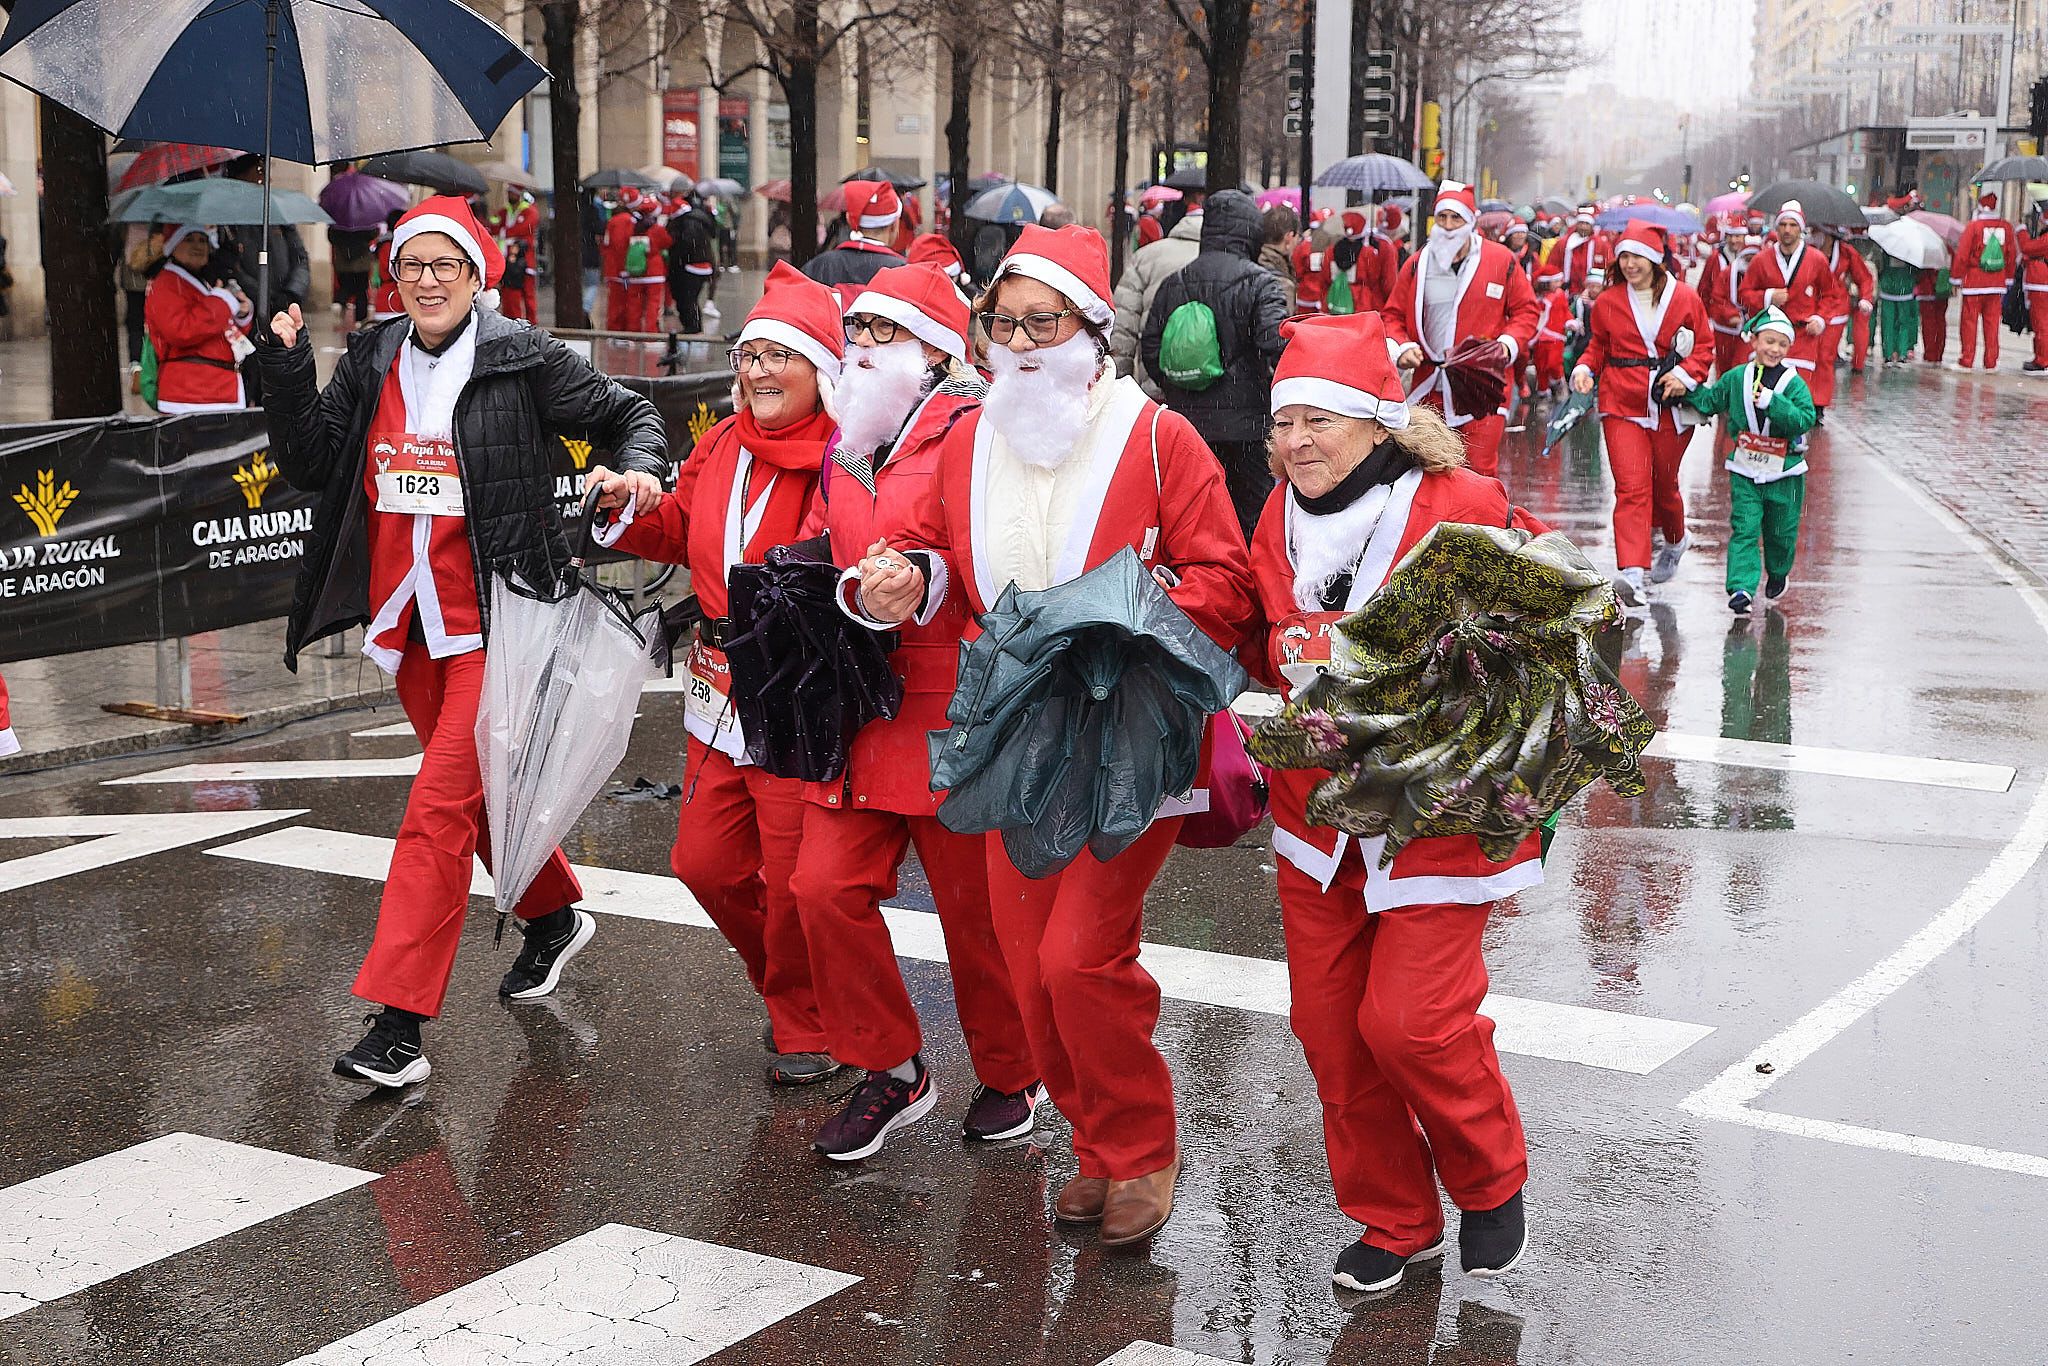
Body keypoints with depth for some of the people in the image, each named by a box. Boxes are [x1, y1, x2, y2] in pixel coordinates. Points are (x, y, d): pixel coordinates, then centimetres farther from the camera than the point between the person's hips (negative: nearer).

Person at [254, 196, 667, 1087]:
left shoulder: (523, 360, -6)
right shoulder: (370, 363, 8)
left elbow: (627, 415, 3)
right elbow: (310, 464, 5)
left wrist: (641, 470, -16)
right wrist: (286, 372, -5)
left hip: (493, 621, -6)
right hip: (408, 617, 6)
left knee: (439, 811, -12)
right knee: (480, 795, 21)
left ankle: (399, 1024, -12)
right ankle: (554, 916, 47)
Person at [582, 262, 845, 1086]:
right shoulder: (723, 446, 10)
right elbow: (681, 534, 22)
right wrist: (629, 507, 5)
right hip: (722, 695, 8)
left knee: (795, 879, 2)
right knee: (705, 862, 14)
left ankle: (805, 1029, 24)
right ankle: (784, 986, 38)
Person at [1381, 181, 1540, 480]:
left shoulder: (1501, 260, 2)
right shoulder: (1417, 264, 7)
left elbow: (1527, 310, 8)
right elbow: (1393, 316, 12)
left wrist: (1508, 344, -10)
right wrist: (1402, 348, -7)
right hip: (1429, 388, 3)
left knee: (1479, 473, -6)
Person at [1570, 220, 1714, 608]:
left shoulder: (1685, 298, 2)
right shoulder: (1608, 302, 6)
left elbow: (1705, 346, 6)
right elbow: (1597, 346, 16)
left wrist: (1686, 374, -12)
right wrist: (1584, 370, -5)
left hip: (1671, 408, 0)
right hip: (1622, 406, 0)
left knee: (1664, 483, 14)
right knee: (1631, 487, -14)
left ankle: (1675, 540, 47)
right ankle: (1632, 574, -23)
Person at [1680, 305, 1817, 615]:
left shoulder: (1793, 383, -6)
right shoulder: (1735, 378, 2)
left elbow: (1805, 420, -17)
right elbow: (1708, 402, 13)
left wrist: (1771, 402, -26)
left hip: (1785, 473, -1)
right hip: (1745, 472, 1)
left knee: (1781, 531, 13)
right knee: (1744, 529, -8)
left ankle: (1778, 573, 39)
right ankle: (1741, 588, -13)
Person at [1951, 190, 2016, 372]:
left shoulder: (1973, 226, -10)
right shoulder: (2006, 227, 3)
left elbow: (1961, 255, -9)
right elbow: (2012, 256, 11)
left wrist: (1955, 279, 1)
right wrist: (2007, 280, 22)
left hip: (1974, 283, -4)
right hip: (1997, 285, 4)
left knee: (1970, 322, 2)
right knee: (1991, 323, 8)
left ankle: (1966, 362, 3)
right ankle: (1991, 363, 10)